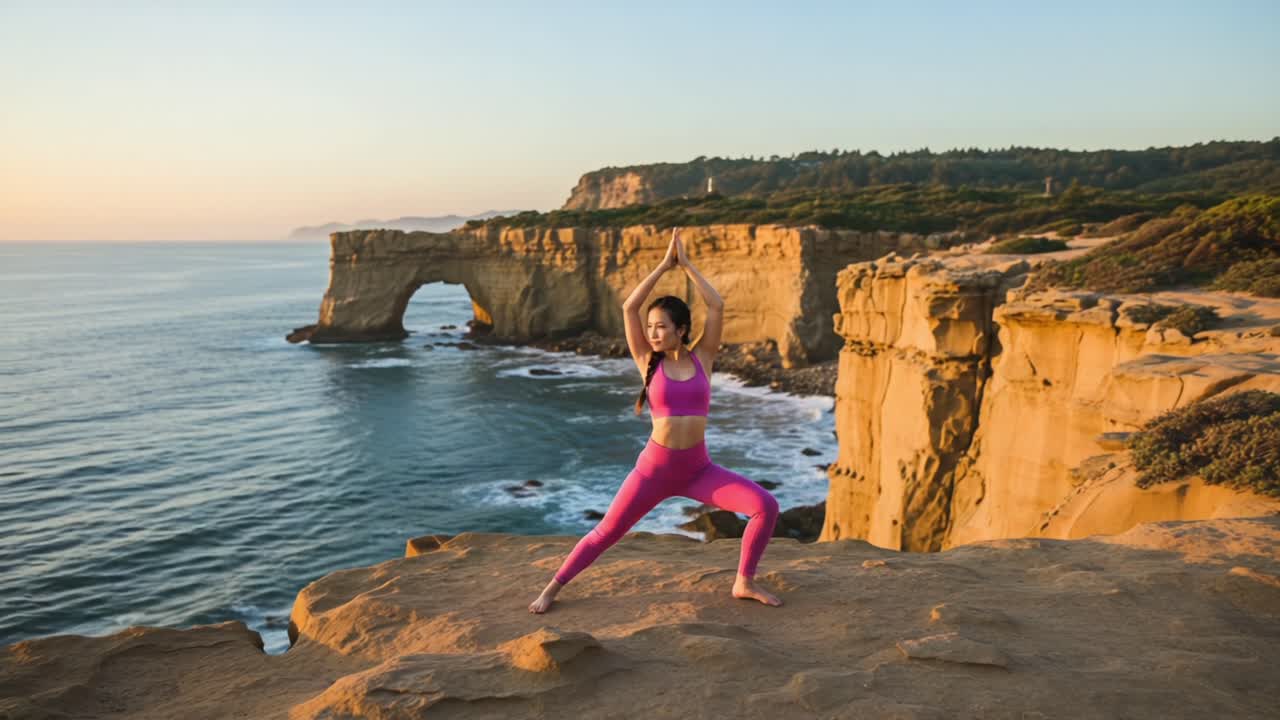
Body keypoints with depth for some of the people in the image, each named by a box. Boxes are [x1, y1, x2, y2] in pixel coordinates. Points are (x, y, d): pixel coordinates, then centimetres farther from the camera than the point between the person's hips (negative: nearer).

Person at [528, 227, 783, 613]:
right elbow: (628, 308, -10)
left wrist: (686, 264, -3)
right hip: (654, 467, -1)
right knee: (606, 532, 4)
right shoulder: (648, 362, -1)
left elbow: (717, 307, -8)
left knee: (766, 505, -13)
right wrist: (665, 265, -7)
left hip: (698, 469, 1)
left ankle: (744, 583, 5)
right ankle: (552, 588, 23)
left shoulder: (701, 358, 1)